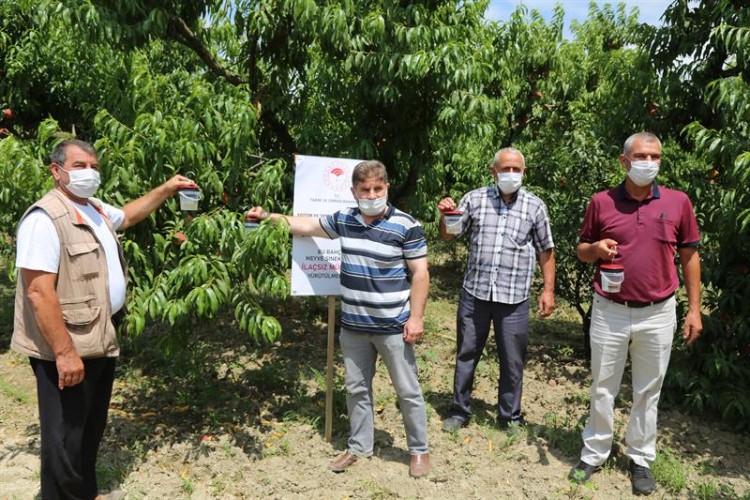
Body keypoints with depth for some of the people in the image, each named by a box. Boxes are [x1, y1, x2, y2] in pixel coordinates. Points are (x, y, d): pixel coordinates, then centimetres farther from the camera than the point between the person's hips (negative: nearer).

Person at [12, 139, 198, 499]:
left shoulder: (95, 209, 11)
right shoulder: (45, 218, -19)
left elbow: (129, 215, 33)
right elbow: (38, 292, -25)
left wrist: (166, 189, 21)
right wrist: (64, 351, -26)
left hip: (101, 342, 10)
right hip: (68, 350, -10)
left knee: (92, 427, 23)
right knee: (66, 438, 4)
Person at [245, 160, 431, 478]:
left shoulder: (406, 226, -13)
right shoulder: (343, 220, 1)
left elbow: (420, 273, -11)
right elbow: (307, 226, 17)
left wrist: (416, 317, -14)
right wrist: (268, 216, 13)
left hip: (393, 328, -5)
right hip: (353, 326, 5)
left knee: (408, 391, 9)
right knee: (356, 389, 17)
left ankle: (419, 450, 28)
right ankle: (359, 447, 36)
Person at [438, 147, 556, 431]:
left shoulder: (535, 206, 2)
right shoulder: (474, 199, 3)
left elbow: (546, 250, 7)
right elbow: (448, 236, 8)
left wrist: (548, 289, 3)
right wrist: (445, 216, -12)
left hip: (514, 298, -1)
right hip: (474, 292, 1)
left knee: (513, 360, 8)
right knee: (466, 354, 11)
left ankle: (510, 416, 27)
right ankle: (460, 411, 28)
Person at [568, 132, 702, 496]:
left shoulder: (678, 202, -1)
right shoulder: (601, 202, -2)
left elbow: (689, 256, 5)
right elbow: (582, 250, 8)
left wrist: (694, 309, 3)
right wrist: (596, 248, -16)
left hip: (657, 315, 1)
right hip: (609, 312, 0)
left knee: (648, 391, 14)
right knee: (602, 388, 12)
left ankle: (641, 459, 30)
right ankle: (593, 454, 27)